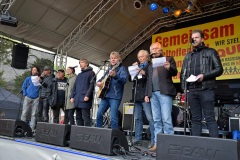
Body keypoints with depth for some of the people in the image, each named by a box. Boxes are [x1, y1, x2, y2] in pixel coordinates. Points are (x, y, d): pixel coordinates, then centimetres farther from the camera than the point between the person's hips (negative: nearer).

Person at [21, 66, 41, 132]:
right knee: (24, 113, -1)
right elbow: (23, 87, 10)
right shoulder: (28, 79, 9)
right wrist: (25, 95, 1)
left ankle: (32, 128, 6)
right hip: (28, 98, 1)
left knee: (34, 114, 2)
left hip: (36, 99, -1)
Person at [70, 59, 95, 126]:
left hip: (85, 99, -7)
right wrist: (72, 96, 12)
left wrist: (87, 95, -19)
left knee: (85, 117, -10)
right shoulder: (79, 75, 25)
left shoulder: (91, 73, 4)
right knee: (78, 117, 8)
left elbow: (92, 85, -8)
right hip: (77, 99, 7)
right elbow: (75, 86, 23)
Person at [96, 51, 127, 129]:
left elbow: (124, 79, -18)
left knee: (113, 117, -9)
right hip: (105, 95, 7)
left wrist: (115, 76, -37)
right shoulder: (109, 69, 20)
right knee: (99, 114, 3)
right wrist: (98, 82, 6)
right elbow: (103, 78, 29)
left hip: (115, 96, -7)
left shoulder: (122, 68, 0)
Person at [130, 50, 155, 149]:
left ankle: (154, 140, 0)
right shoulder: (137, 66, 21)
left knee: (150, 118, -6)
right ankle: (138, 139, 15)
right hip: (137, 95, 7)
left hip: (146, 95, -6)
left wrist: (144, 73, -23)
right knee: (137, 118, 8)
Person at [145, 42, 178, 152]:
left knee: (166, 119, -9)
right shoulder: (150, 64, 22)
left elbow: (175, 73, -2)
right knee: (156, 120, 6)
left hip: (164, 92, -5)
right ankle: (157, 143, 10)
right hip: (153, 94, 5)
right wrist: (147, 94, 13)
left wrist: (169, 68, -24)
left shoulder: (168, 59, 9)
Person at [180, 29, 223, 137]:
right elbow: (183, 73, 18)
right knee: (195, 119, 7)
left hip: (206, 90, -4)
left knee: (210, 118, -4)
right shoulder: (188, 56, 20)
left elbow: (219, 69, 0)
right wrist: (184, 87, 5)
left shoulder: (210, 52, 8)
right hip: (191, 91, 4)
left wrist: (204, 75, -14)